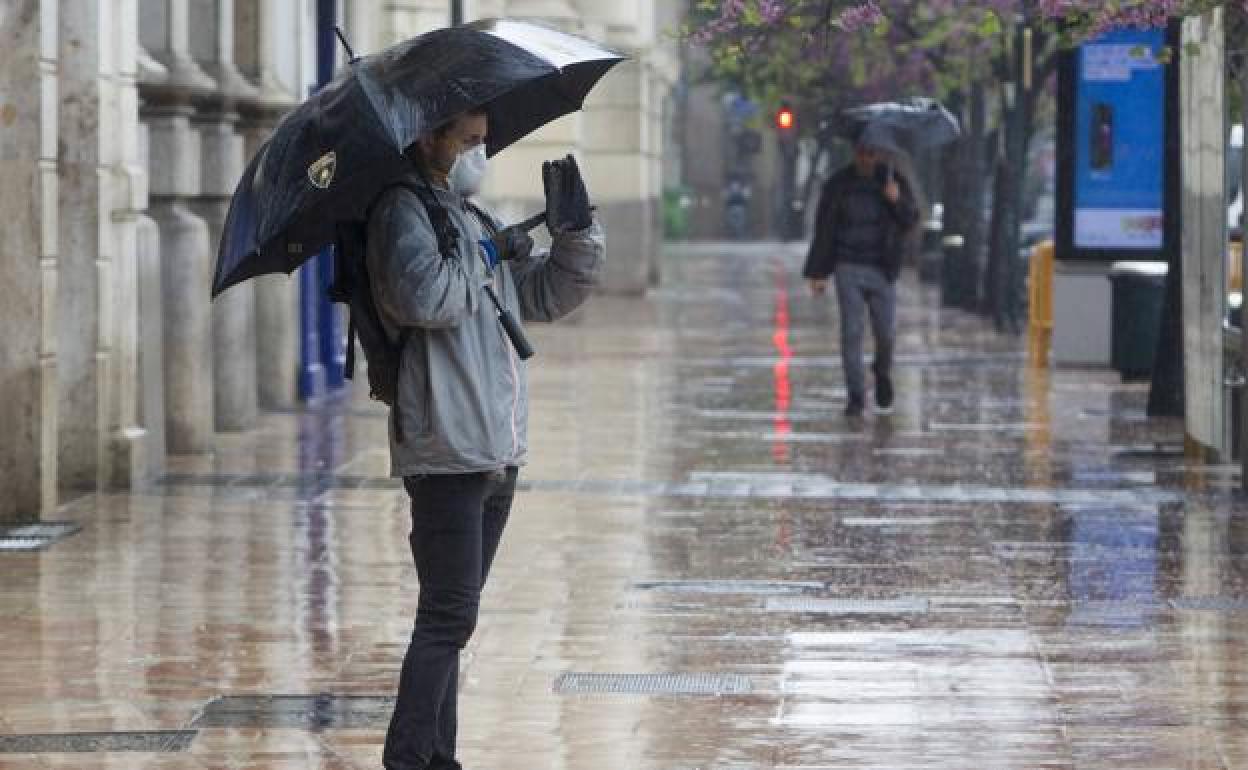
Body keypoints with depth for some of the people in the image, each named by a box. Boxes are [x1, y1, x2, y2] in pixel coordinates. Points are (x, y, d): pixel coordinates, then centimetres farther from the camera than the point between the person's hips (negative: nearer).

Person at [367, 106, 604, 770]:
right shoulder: (403, 211, -7)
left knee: (452, 615, 12)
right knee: (449, 616, -12)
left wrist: (575, 231, 8)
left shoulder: (466, 217, 20)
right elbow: (426, 297, -26)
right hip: (446, 453, -9)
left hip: (495, 453, 9)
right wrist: (483, 255, -10)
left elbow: (551, 296, 23)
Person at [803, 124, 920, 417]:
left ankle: (882, 371, 33)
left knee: (886, 333, 1)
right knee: (851, 332, -6)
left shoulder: (896, 182, 0)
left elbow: (910, 221, -7)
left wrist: (898, 201, -27)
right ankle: (856, 397, 0)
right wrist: (817, 273, -2)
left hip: (882, 271, 1)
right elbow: (824, 231, 0)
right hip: (848, 269, -1)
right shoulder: (839, 185, -4)